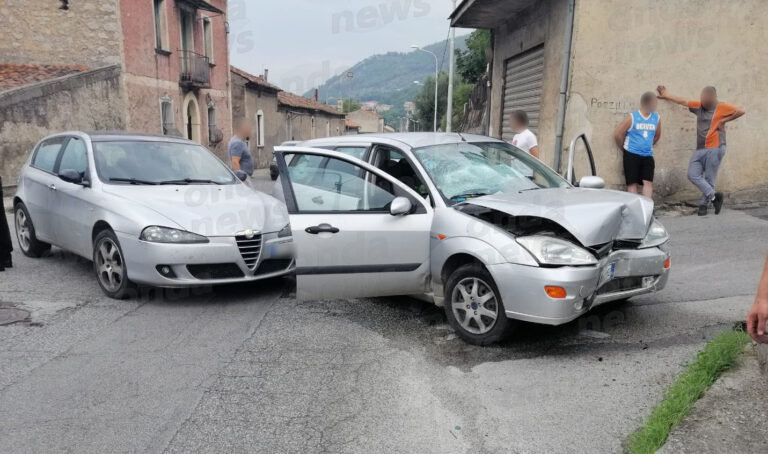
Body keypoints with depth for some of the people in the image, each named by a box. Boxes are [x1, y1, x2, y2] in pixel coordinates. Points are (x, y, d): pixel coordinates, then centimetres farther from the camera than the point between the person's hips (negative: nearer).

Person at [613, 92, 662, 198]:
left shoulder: (656, 118, 6)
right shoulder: (632, 118, -7)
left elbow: (657, 136, 21)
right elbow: (617, 135, -3)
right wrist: (624, 148, 6)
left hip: (648, 156, 4)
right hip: (631, 155, -4)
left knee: (648, 182, -5)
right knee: (632, 183, -1)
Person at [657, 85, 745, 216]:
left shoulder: (721, 107, -4)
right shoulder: (699, 106, 11)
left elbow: (741, 111, -12)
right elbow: (683, 101, 21)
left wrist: (724, 120, -8)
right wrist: (666, 95, 25)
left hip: (715, 149, -6)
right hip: (699, 149, 6)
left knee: (709, 179, -1)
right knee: (692, 174, -6)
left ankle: (704, 204, 7)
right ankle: (713, 195, 1)